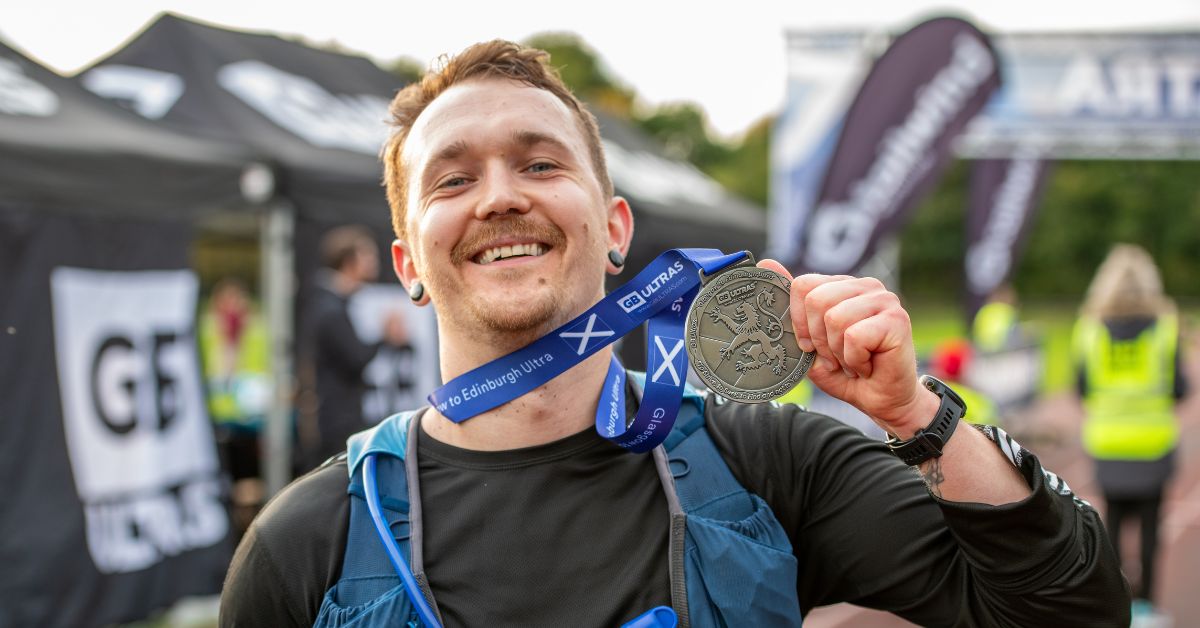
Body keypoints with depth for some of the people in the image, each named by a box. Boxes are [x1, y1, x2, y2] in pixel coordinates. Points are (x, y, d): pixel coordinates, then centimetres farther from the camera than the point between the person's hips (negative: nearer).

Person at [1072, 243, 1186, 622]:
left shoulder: (1089, 328, -2)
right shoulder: (1165, 327, -5)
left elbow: (1082, 389, 0)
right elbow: (1179, 388, -4)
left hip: (1106, 440, 1)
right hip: (1153, 439, -1)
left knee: (1113, 518, 12)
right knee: (1149, 521, 7)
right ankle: (1143, 600, 7)